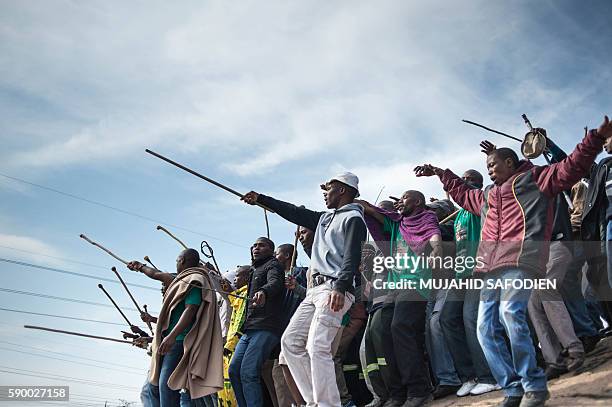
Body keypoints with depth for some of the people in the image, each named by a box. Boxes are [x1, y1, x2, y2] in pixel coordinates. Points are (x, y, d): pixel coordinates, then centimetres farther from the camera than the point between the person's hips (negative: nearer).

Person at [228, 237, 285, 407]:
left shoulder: (273, 265, 2)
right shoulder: (255, 270, 29)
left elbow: (275, 282, -23)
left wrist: (263, 291, -43)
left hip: (265, 328, -9)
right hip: (250, 329, 9)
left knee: (248, 372, -19)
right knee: (234, 370, 3)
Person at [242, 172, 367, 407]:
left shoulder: (353, 218, -3)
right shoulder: (325, 218, 25)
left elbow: (352, 257, -15)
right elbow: (295, 213, 32)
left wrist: (340, 288, -28)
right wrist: (261, 199, 35)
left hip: (336, 290, -10)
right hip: (316, 290, 10)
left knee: (317, 346, -22)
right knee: (290, 341, 4)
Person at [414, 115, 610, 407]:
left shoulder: (534, 177, 15)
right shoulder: (487, 196, 35)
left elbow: (572, 167, 7)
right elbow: (462, 192, 52)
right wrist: (439, 172, 55)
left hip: (521, 259, -8)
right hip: (492, 266, 8)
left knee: (510, 312, -29)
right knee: (486, 329, -3)